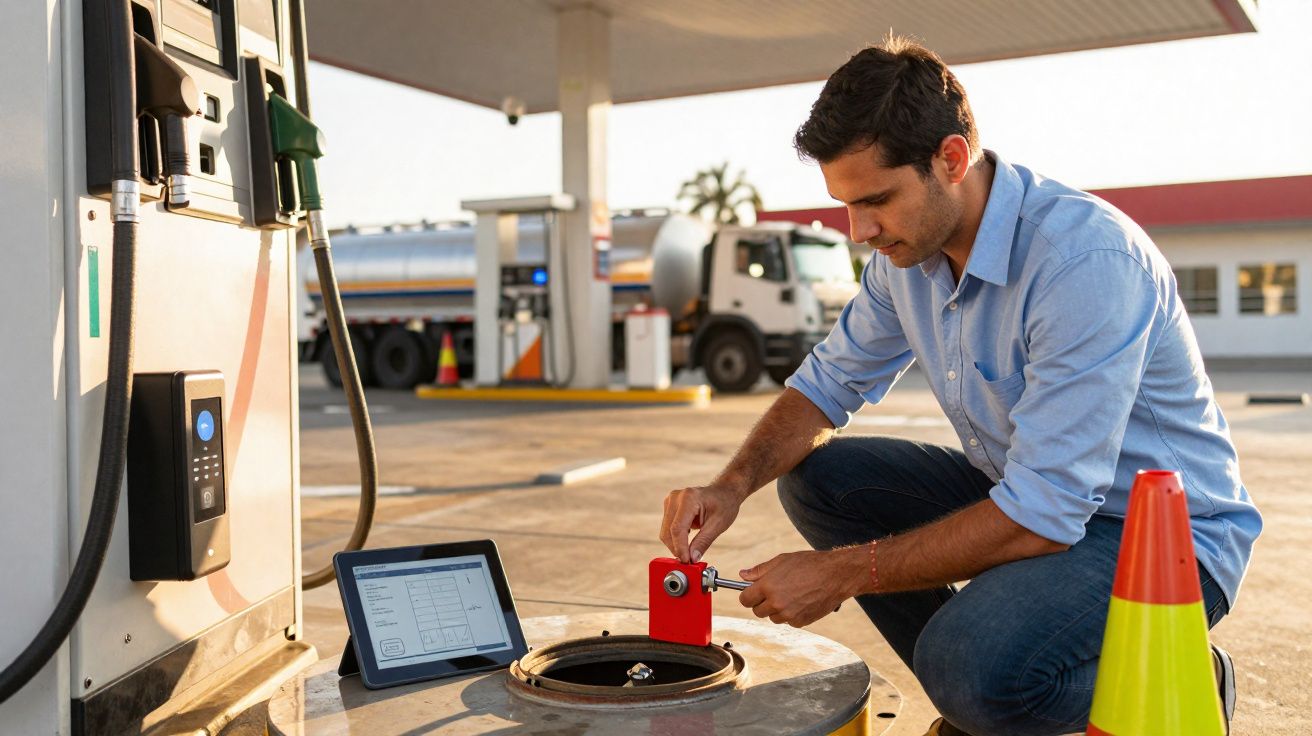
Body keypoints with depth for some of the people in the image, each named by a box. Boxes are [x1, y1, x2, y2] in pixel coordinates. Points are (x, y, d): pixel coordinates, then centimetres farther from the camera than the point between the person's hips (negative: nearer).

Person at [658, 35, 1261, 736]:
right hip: (1023, 493, 8)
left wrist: (842, 573, -25)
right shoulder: (907, 248, -4)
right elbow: (827, 382, 7)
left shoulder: (1087, 258, -30)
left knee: (970, 663, -33)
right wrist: (733, 483, -12)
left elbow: (1041, 515, -31)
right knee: (816, 477, -4)